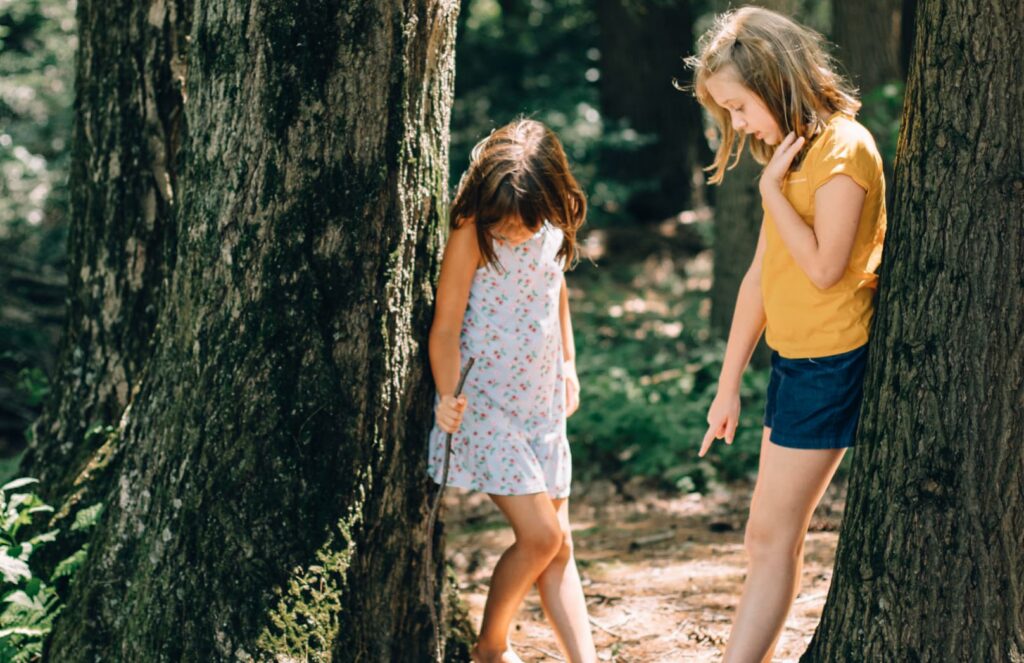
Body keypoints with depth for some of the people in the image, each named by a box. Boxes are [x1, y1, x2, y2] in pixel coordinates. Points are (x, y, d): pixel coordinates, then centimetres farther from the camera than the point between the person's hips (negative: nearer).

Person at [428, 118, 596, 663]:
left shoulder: (553, 228, 0)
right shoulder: (473, 232, -16)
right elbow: (446, 327, -17)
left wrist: (567, 365, 19)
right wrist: (448, 396, -30)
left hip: (541, 399, 6)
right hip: (485, 400, -6)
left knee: (559, 547, 5)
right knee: (539, 534, -11)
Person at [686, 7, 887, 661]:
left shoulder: (842, 147, -14)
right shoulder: (792, 152, 15)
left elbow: (825, 267, -21)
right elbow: (760, 275, 16)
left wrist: (772, 189, -14)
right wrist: (729, 383, 16)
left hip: (832, 361, -9)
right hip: (793, 359, 9)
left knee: (771, 536, -8)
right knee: (775, 537, 10)